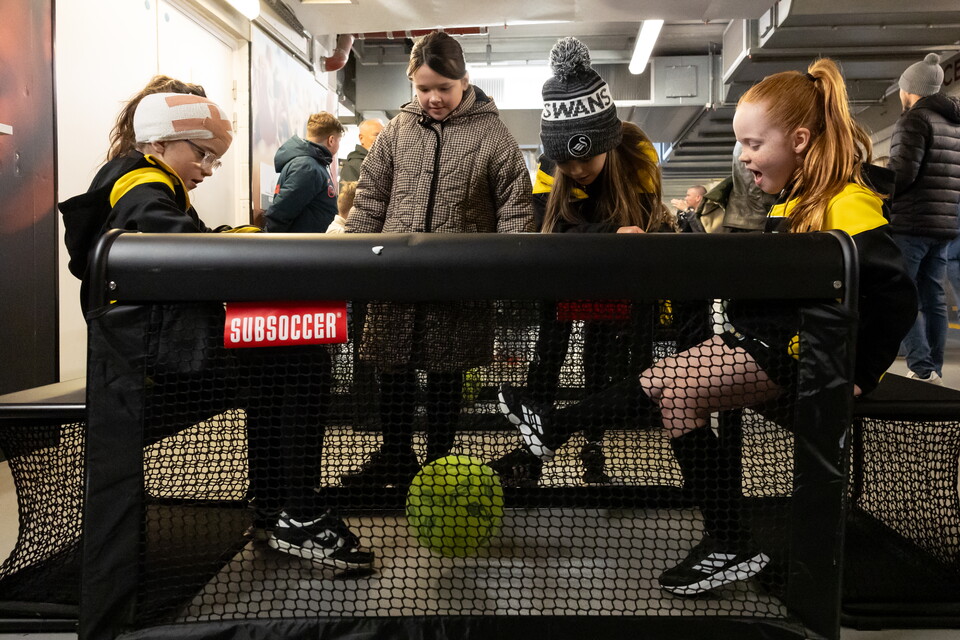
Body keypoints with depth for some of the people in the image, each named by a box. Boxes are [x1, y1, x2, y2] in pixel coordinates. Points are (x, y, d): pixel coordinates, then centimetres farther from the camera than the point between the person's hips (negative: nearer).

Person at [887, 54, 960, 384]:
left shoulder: (915, 118, -8)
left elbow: (903, 172, -19)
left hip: (910, 223, -8)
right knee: (933, 297, 10)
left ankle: (921, 369, -11)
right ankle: (933, 371, 14)